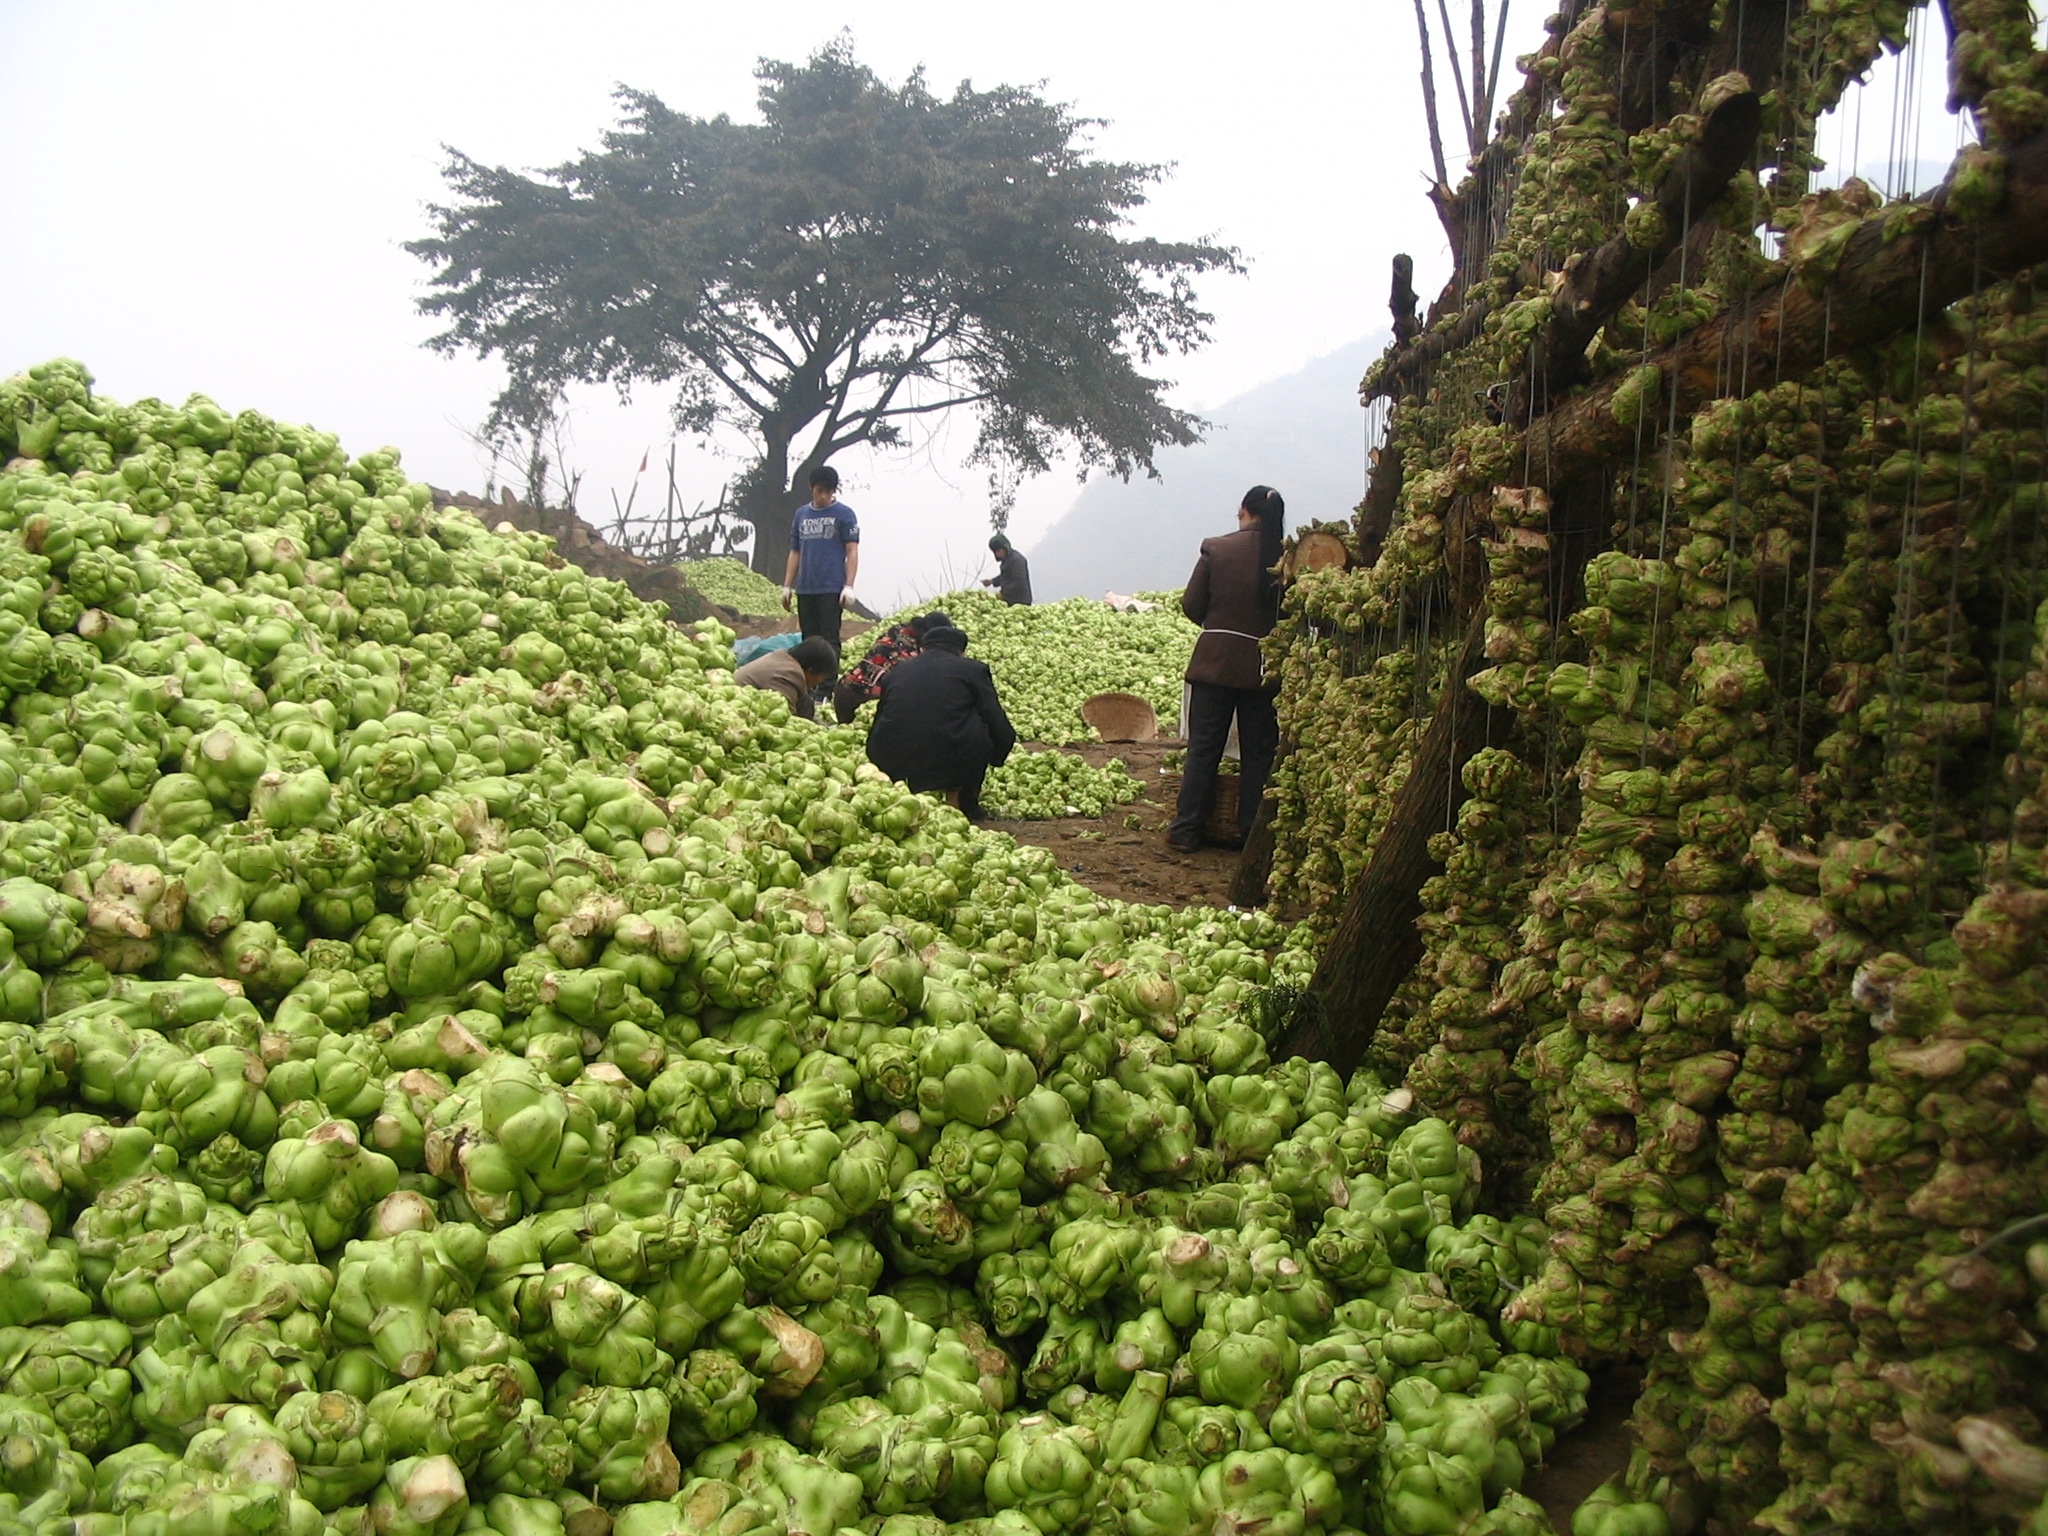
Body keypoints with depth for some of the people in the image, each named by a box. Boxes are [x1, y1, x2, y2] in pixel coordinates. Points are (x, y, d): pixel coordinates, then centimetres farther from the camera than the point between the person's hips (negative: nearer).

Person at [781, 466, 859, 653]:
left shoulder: (844, 514, 0)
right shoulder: (801, 514, 13)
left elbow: (852, 551, -4)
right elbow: (795, 552, 17)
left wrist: (849, 586, -13)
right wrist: (787, 586, 12)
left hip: (832, 589, -5)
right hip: (805, 589, 5)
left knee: (829, 639, -7)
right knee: (809, 640, 8)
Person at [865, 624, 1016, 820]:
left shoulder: (895, 671, 20)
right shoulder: (973, 670, 8)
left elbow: (877, 727, 28)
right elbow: (1000, 729, 5)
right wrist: (997, 759, 28)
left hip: (893, 769, 4)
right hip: (950, 766, -4)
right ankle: (964, 802, 22)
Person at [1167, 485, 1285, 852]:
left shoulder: (1215, 549, -6)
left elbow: (1191, 605, -2)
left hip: (1215, 660, 0)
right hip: (1264, 666, 0)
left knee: (1203, 749, 8)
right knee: (1258, 752, 10)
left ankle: (1187, 830, 11)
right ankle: (1253, 833, 13)